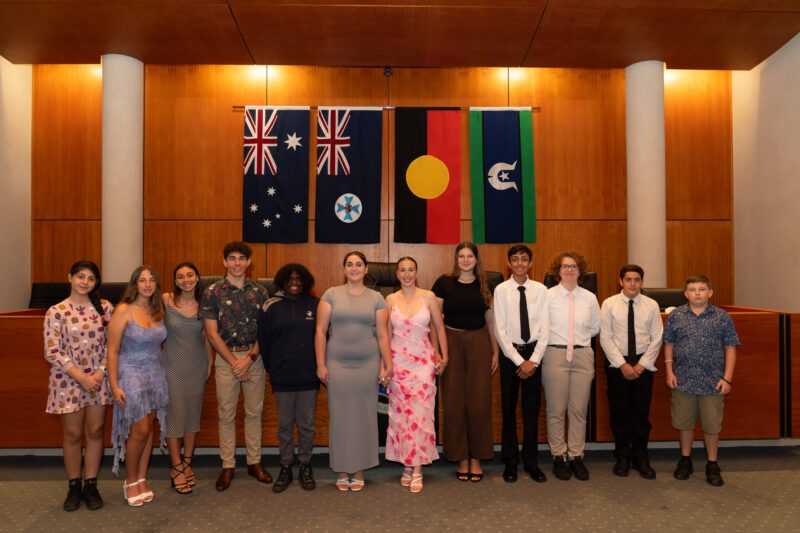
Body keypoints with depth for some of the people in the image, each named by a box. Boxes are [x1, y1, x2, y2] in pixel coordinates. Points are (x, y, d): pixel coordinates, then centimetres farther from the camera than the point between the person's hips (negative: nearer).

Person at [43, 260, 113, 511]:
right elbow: (52, 352, -8)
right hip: (68, 380, -2)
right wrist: (82, 377, -13)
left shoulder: (105, 308, 1)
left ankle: (90, 485, 22)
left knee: (95, 432, 7)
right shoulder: (56, 312, -5)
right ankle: (74, 486, 26)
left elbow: (112, 344, 3)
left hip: (98, 378, 2)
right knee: (72, 434, 8)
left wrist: (100, 372, -9)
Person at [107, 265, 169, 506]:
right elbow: (112, 350, -11)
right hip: (130, 375, -5)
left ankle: (142, 480, 22)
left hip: (155, 375, 5)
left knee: (148, 428, 9)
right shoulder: (124, 311, -10)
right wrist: (114, 385, -14)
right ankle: (130, 482, 17)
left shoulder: (158, 311, 5)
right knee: (140, 430, -4)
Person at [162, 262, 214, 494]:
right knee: (174, 414, 1)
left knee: (193, 413, 10)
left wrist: (210, 364, 9)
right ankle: (176, 468, 15)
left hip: (197, 366, 3)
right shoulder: (165, 300, -7)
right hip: (172, 365, -2)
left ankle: (187, 463, 26)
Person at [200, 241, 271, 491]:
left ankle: (254, 462, 23)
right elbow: (212, 333, -4)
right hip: (226, 358, -1)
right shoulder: (213, 292, -2)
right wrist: (234, 362, -9)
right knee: (226, 414, 5)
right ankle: (227, 466, 19)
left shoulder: (259, 291, 4)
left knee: (254, 411, 9)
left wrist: (250, 358, -10)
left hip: (254, 356, 2)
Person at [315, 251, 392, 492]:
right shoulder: (331, 294, 4)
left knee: (364, 416, 5)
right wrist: (321, 364, -3)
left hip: (367, 364, 1)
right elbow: (320, 331, 2)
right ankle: (342, 471, 19)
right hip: (337, 364, 0)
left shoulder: (376, 298, 6)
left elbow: (382, 335, 4)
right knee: (340, 416, 4)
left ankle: (359, 471, 20)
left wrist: (388, 365, 0)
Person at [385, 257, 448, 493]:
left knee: (420, 413, -4)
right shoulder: (391, 299, 4)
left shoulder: (428, 297, 1)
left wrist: (444, 357, 5)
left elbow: (439, 328, 8)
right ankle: (406, 467, 17)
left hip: (423, 361, -1)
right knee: (401, 413, 4)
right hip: (398, 361, 1)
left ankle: (417, 468, 5)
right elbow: (386, 334, 9)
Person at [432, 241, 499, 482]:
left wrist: (496, 352, 8)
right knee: (454, 402, 2)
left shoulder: (484, 286, 7)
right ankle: (461, 458, 16)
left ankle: (476, 458, 16)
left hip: (479, 345, 2)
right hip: (452, 343, -1)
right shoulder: (444, 282, 1)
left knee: (479, 402, 2)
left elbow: (490, 321, 11)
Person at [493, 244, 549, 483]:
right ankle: (510, 462, 19)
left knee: (532, 409, 8)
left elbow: (545, 329, 0)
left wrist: (533, 360, -9)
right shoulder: (501, 290, -3)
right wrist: (519, 361, -10)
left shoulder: (540, 290, 1)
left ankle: (531, 461, 21)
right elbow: (500, 331, -6)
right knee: (509, 408, 6)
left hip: (534, 352, 1)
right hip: (509, 352, -1)